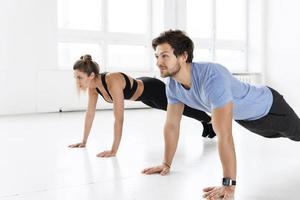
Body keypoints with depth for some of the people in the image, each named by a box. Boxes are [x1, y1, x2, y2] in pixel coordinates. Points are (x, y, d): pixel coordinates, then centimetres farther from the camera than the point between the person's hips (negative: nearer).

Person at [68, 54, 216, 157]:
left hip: (153, 90, -9)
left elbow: (119, 119, -46)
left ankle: (210, 122, 49)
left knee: (183, 109, 18)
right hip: (142, 92, 9)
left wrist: (114, 150, -46)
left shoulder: (113, 82, -44)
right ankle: (206, 125, 60)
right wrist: (83, 142, -6)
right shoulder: (93, 85, -20)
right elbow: (90, 113, -9)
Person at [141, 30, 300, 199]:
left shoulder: (212, 77, -46)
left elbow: (224, 135, -49)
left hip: (269, 106, -6)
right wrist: (166, 164, -10)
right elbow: (172, 125, -12)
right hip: (244, 117, 6)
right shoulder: (172, 84, -22)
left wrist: (229, 185, -49)